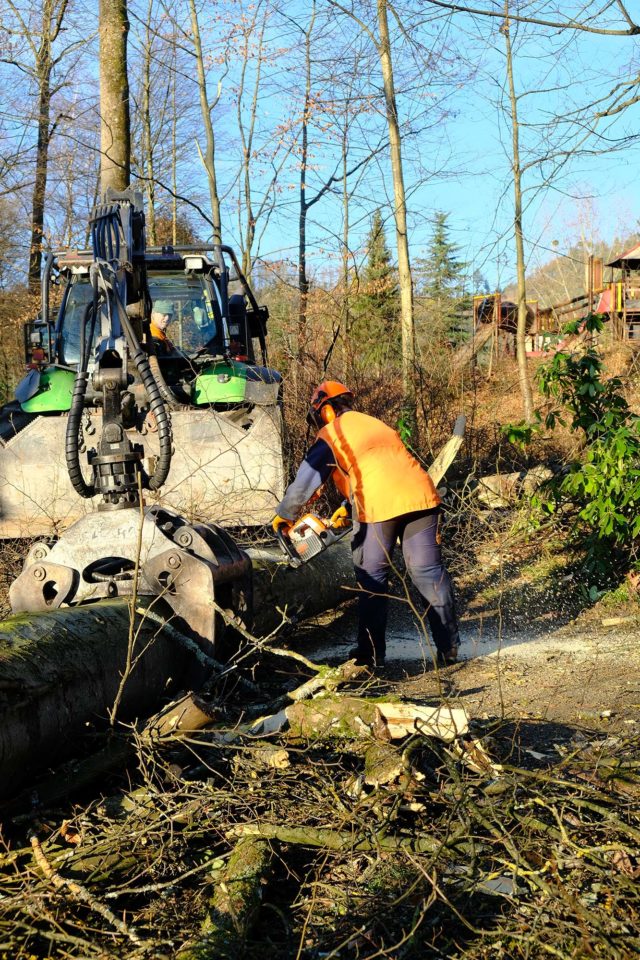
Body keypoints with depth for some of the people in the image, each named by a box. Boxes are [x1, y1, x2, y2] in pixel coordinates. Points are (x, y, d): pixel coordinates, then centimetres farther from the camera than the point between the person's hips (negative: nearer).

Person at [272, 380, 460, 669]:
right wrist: (350, 507, 35)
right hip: (421, 497, 5)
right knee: (428, 571, 7)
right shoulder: (376, 425, 29)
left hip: (380, 506, -5)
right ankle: (449, 647, 7)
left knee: (372, 579, 8)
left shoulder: (332, 434, 8)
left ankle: (372, 652, 12)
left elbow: (306, 480, 3)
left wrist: (284, 515, 12)